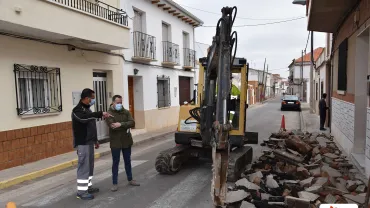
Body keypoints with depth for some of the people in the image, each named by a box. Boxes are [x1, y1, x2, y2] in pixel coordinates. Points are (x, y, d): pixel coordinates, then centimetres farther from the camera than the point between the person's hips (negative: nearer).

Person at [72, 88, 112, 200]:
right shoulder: (77, 110, -15)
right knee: (84, 166, -6)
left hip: (89, 142, 9)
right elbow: (84, 118, -39)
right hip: (83, 143, -9)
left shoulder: (87, 109, 15)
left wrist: (95, 140, 21)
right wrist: (100, 114, -40)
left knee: (90, 165, 14)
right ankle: (81, 191, 1)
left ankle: (88, 186, 25)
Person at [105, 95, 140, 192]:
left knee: (128, 161, 15)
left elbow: (132, 123, -11)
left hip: (126, 141, 4)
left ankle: (130, 180, 30)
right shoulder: (109, 114, -8)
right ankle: (115, 183, 15)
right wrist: (125, 126, -20)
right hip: (115, 143, -4)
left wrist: (121, 124, -24)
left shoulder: (126, 112, 4)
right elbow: (112, 126, -23)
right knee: (115, 163, 5)